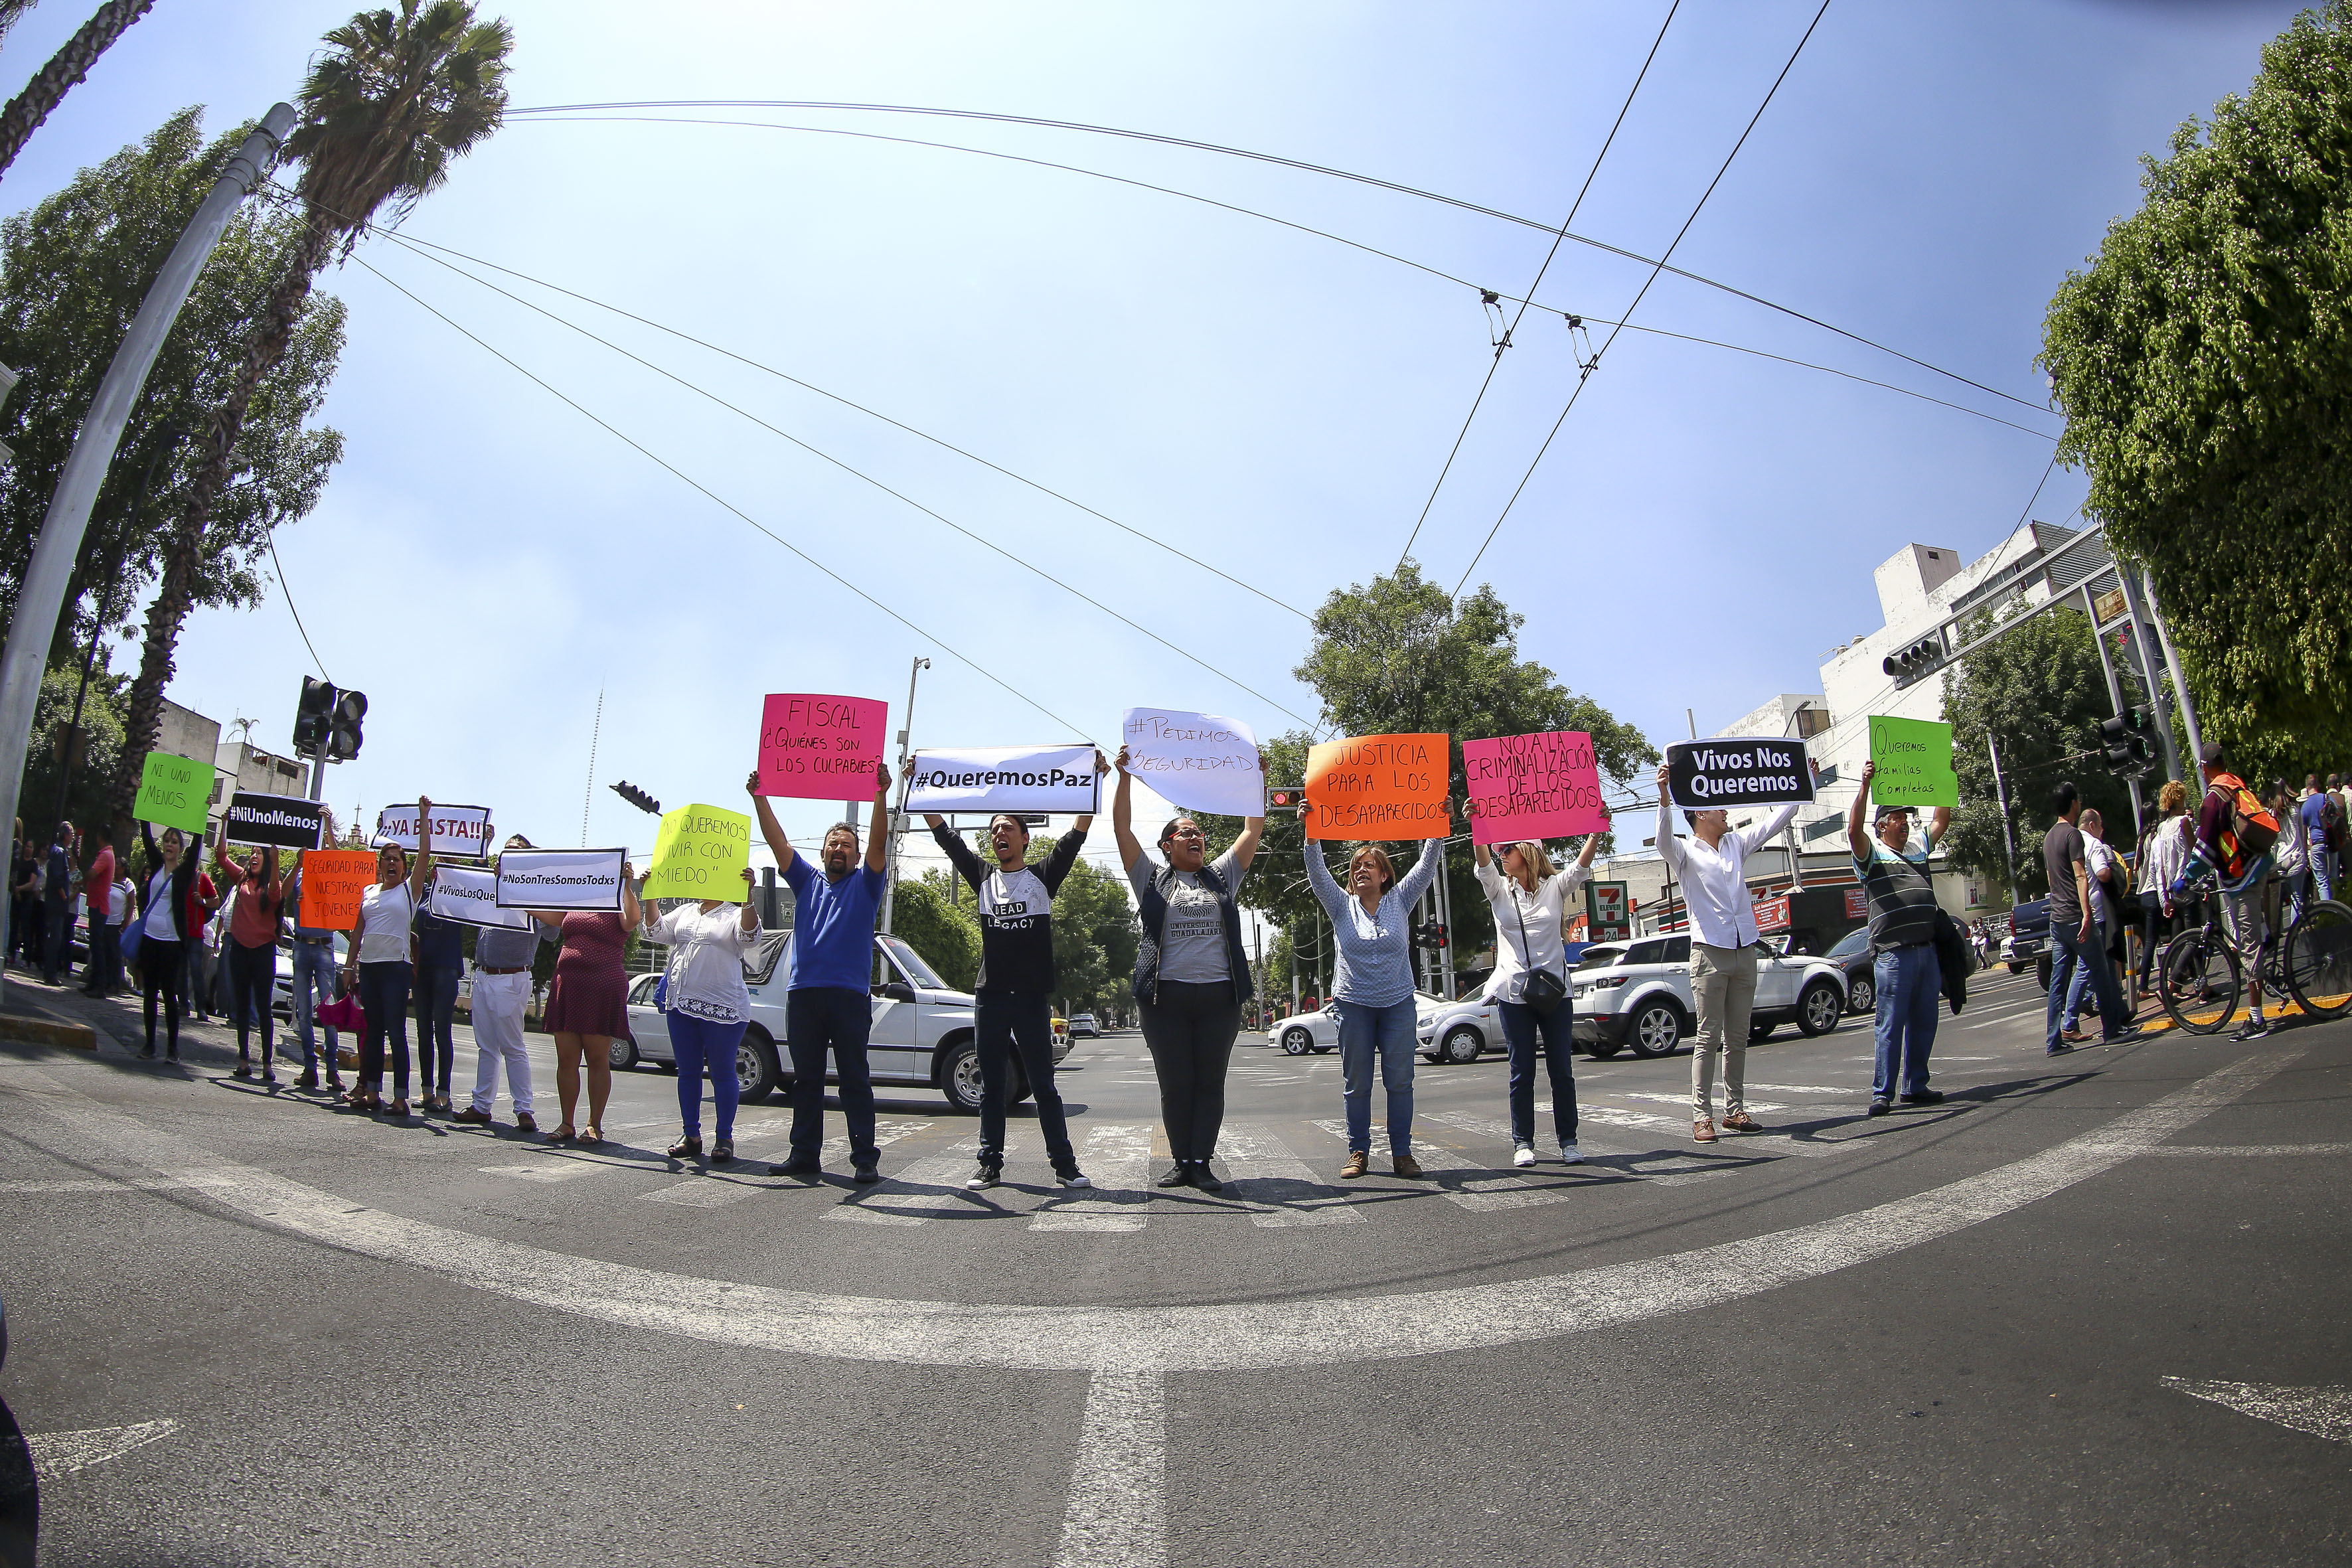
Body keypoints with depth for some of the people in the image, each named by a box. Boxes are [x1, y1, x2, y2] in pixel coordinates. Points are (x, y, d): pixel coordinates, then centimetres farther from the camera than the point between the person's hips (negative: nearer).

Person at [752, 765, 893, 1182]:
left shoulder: (864, 885, 10)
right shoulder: (807, 882, 19)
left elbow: (879, 843, -5)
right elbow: (777, 841, 11)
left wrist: (881, 795, -17)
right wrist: (759, 797, 1)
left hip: (849, 995, -3)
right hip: (803, 993, 4)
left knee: (855, 1080, -2)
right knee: (805, 1080, 8)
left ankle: (865, 1159, -2)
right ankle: (805, 1155, 14)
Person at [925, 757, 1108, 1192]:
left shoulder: (1043, 876, 4)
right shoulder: (983, 877, 10)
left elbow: (1077, 834, -4)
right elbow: (945, 835, 8)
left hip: (1032, 997, -3)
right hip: (990, 995, 3)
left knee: (1043, 1085, 1)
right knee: (991, 1086, 8)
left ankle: (1064, 1164, 6)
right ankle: (990, 1163, 16)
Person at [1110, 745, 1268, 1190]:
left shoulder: (1222, 876, 16)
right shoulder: (1152, 878, 10)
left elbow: (1253, 829, 14)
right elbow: (1122, 828, 3)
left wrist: (1258, 779, 10)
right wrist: (1125, 777, -4)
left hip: (1219, 995, 2)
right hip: (1166, 995, -1)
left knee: (1210, 1083, 0)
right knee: (1175, 1084, 1)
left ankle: (1202, 1163, 3)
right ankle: (1181, 1163, 10)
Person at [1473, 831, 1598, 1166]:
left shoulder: (1555, 887, 5)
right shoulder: (1500, 890, 7)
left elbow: (1582, 865, -10)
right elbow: (1484, 862, -10)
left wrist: (1596, 832, -26)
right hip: (1514, 993, 0)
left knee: (1562, 1069, 4)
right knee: (1522, 1071, 3)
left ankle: (1568, 1141, 13)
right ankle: (1523, 1142, 9)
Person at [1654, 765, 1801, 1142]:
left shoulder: (1737, 844, 15)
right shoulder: (1685, 852, -4)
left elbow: (1776, 821, 22)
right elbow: (1664, 840, -26)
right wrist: (1665, 798, -42)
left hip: (1745, 952, 6)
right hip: (1710, 953, -6)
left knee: (1738, 1037, 10)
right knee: (1709, 1037, -6)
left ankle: (1735, 1109, 17)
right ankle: (1702, 1114, -4)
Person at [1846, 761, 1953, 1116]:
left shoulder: (1919, 850, 20)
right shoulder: (1872, 854, 0)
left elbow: (1942, 820, 25)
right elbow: (1853, 829, -18)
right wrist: (1865, 786, -23)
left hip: (1927, 950, 7)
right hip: (1893, 953, -7)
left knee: (1924, 1023, 9)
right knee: (1891, 1025, -6)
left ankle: (1915, 1086, 19)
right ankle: (1882, 1093, -3)